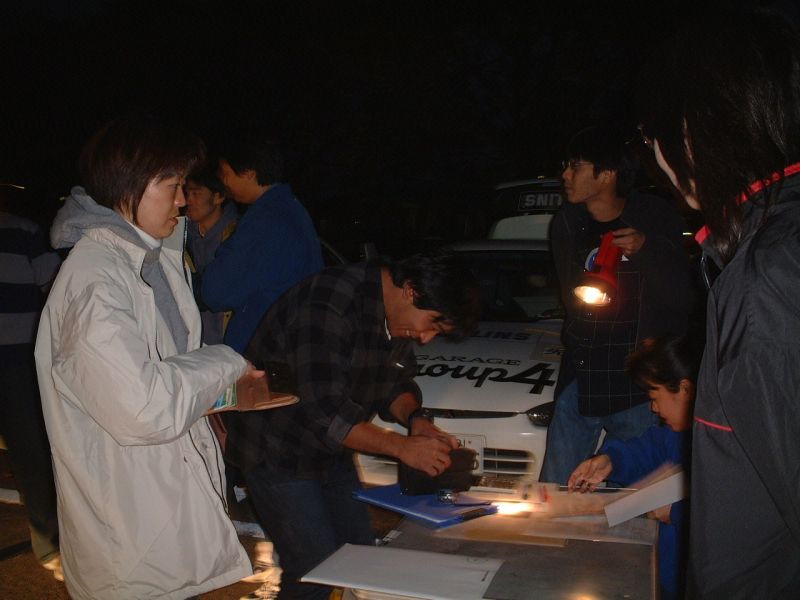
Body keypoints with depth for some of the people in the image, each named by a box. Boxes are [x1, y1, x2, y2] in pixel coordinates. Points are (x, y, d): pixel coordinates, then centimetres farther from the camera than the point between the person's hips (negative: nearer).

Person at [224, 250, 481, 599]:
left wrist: (415, 419, -11)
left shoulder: (399, 317, -2)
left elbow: (396, 383, 10)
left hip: (331, 453, 9)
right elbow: (325, 411, -33)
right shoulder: (328, 307, -30)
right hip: (278, 453, -8)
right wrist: (402, 447, -29)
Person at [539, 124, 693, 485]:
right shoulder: (565, 223, 6)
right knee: (554, 494, 7)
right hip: (579, 379, 4)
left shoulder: (655, 218, -5)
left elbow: (682, 298, -8)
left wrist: (648, 250, -20)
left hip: (638, 384, -3)